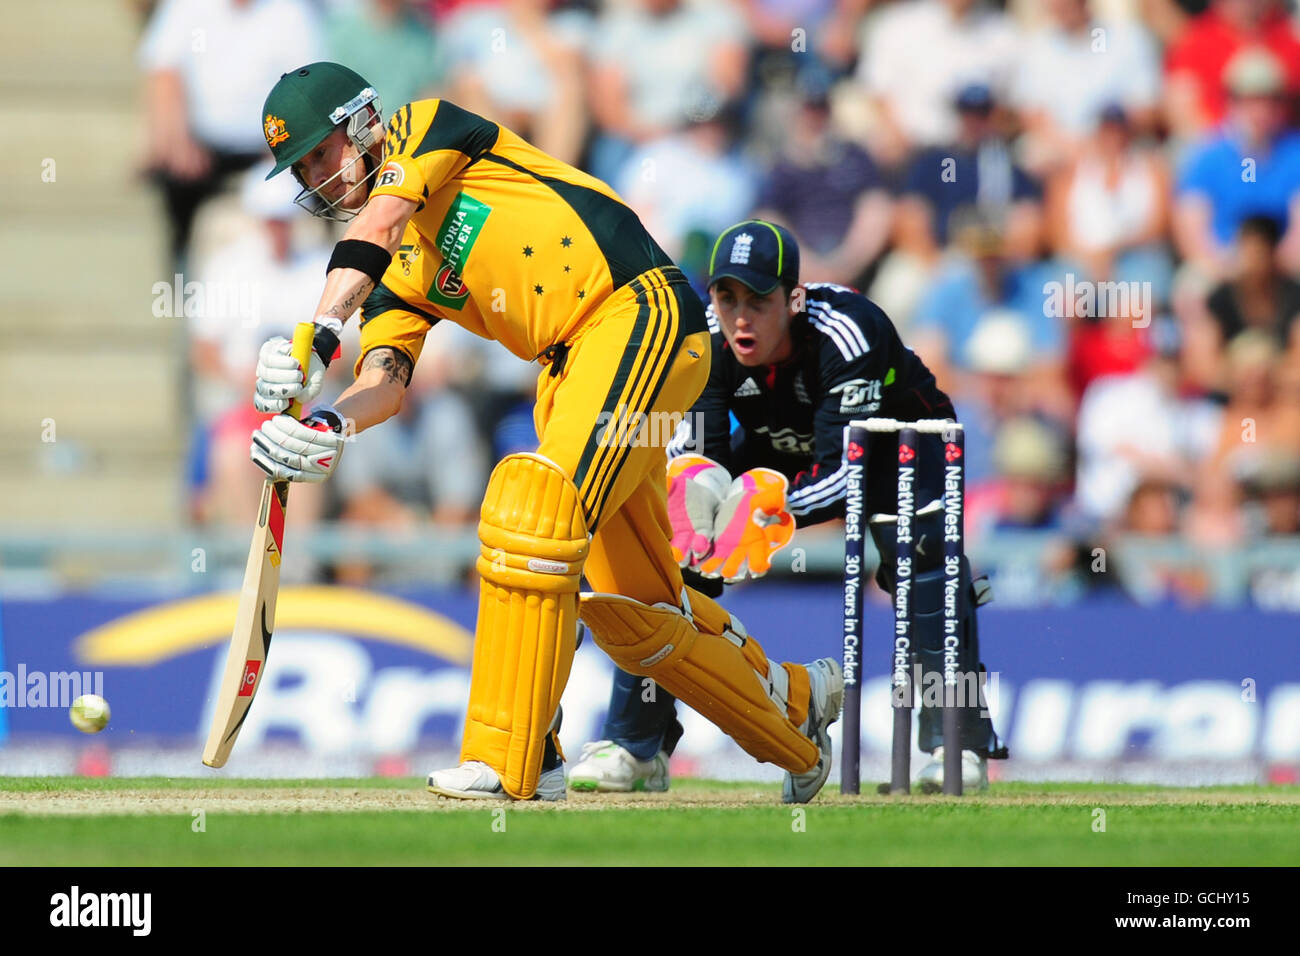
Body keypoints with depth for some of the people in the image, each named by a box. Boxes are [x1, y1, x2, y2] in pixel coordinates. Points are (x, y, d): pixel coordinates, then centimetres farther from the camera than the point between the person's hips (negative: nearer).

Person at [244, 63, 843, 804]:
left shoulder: (426, 127, 3)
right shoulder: (396, 273, 19)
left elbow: (379, 223, -16)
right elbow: (388, 373, 1)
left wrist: (319, 336, -31)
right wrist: (331, 425, -22)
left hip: (642, 309, -9)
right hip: (571, 367, 9)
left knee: (535, 507, -24)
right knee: (624, 605, 10)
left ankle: (508, 761, -27)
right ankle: (795, 702, 32)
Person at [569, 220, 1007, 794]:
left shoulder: (846, 333, -39)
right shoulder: (705, 343, -27)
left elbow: (845, 471, -42)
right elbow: (696, 455, -24)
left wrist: (772, 515, -59)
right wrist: (692, 495, -49)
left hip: (896, 441, -4)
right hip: (782, 449, 4)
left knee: (919, 547, -34)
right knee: (671, 554, -13)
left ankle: (957, 742, -23)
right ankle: (635, 748, -2)